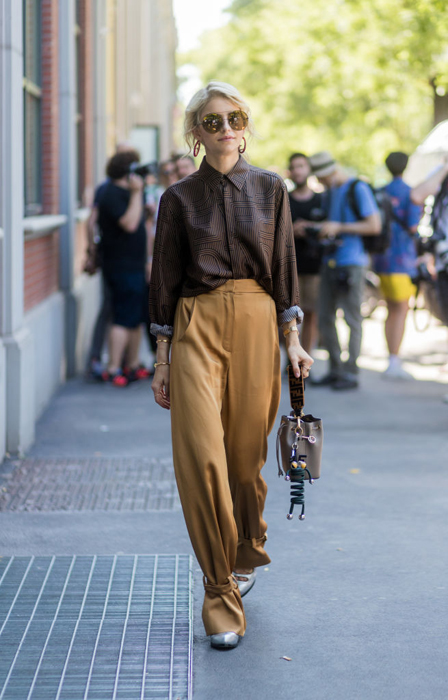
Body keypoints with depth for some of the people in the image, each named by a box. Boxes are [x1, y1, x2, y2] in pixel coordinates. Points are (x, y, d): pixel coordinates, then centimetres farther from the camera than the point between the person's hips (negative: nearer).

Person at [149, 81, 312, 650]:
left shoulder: (270, 189, 7)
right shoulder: (179, 197, 4)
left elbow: (284, 268, 10)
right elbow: (165, 281, 6)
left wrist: (292, 340, 4)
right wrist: (162, 359, 4)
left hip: (256, 324, 1)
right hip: (196, 327, -1)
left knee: (246, 453, 6)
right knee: (200, 455, -13)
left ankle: (245, 556, 33)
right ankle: (220, 593, -6)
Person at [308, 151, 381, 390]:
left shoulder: (359, 189, -9)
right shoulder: (331, 191, 17)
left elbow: (374, 226, -14)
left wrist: (339, 227, -15)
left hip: (351, 261, -9)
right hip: (330, 261, 9)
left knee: (353, 319, -3)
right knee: (325, 318, 9)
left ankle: (351, 373, 2)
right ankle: (335, 369, 17)